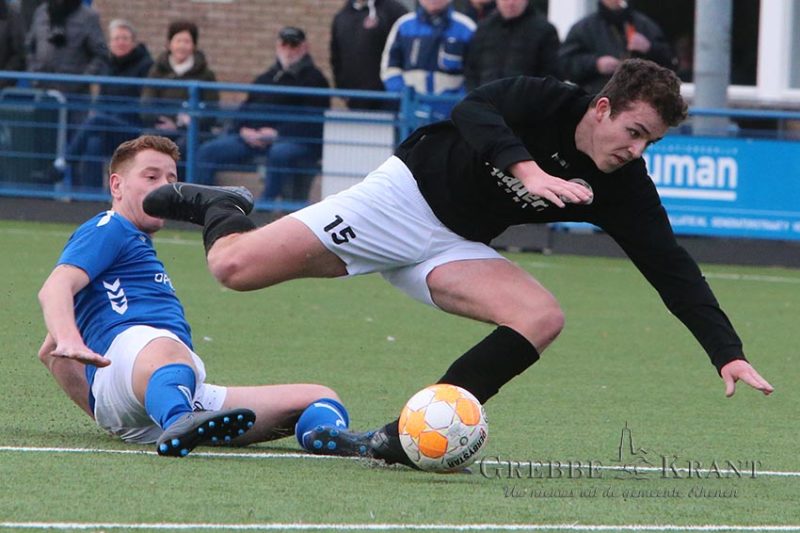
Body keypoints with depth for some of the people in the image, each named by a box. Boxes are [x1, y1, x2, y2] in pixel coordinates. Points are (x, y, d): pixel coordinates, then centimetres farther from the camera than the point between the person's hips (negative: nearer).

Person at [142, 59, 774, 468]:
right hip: (407, 192, -5)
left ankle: (401, 439, -22)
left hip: (456, 246, 5)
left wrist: (729, 354, -19)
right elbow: (473, 111, -35)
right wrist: (526, 170, -48)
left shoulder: (622, 188, -8)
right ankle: (221, 211, 25)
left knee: (544, 319, -24)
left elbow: (674, 272, -9)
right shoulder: (547, 102, -19)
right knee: (235, 269, -16)